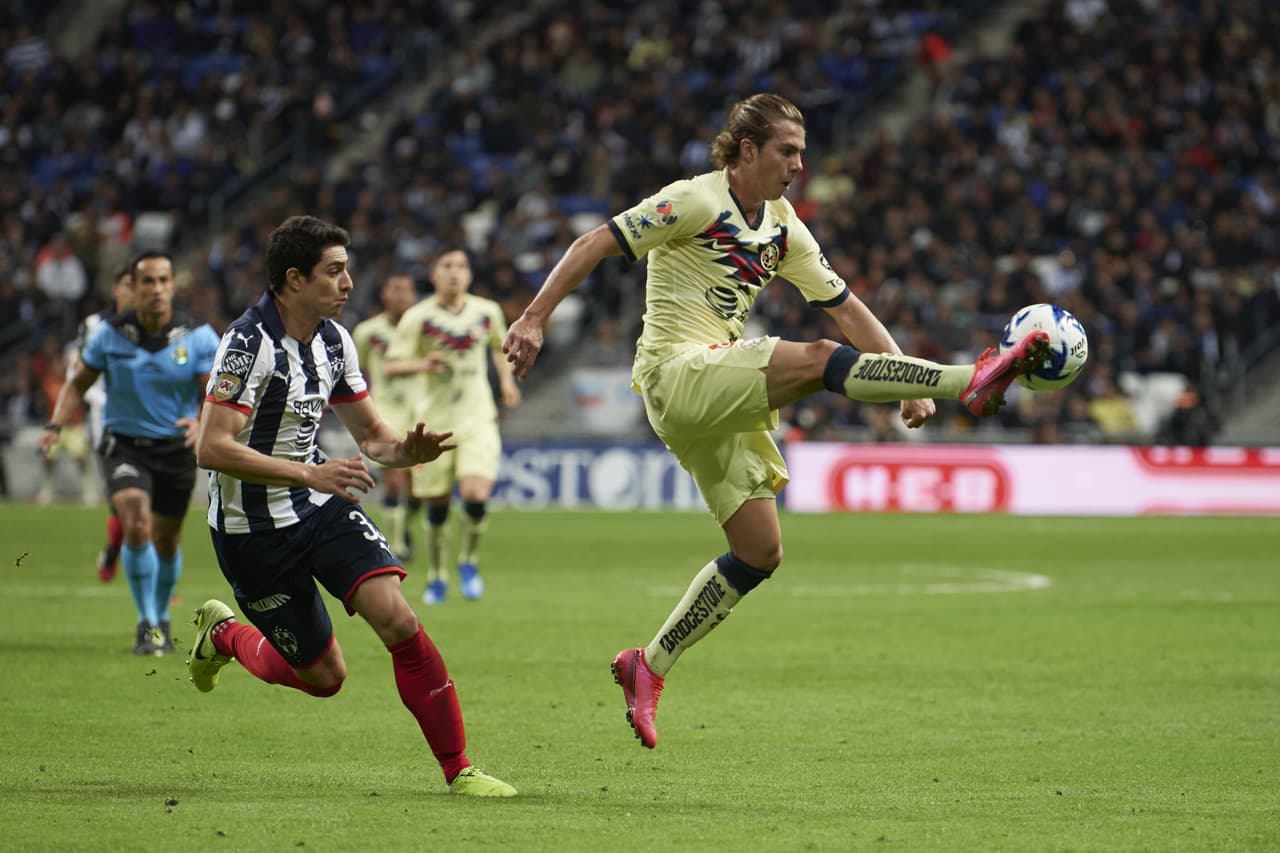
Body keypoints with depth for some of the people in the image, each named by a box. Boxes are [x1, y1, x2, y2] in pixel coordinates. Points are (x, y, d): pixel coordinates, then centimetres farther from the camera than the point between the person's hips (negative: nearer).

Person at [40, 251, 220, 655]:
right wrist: (55, 425, -10)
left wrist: (203, 422, -37)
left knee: (166, 541, 13)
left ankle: (161, 619, 39)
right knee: (137, 526, -23)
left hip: (176, 449, 1)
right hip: (124, 445, -1)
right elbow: (79, 383, 5)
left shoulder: (199, 336, -9)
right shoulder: (110, 334, -6)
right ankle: (146, 624, -12)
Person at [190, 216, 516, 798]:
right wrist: (310, 474, -32)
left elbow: (371, 434, 12)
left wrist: (407, 451, -12)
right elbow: (211, 448, -27)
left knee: (396, 619, -17)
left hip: (322, 507, 5)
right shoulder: (248, 342, -21)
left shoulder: (334, 340, 3)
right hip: (252, 529, -5)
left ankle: (458, 769, -11)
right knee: (323, 677, 3)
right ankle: (224, 636, 34)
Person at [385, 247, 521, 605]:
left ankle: (468, 563, 8)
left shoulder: (487, 312, 4)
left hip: (478, 418, 1)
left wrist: (507, 380, 11)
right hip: (435, 420, -1)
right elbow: (392, 366, -9)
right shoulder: (418, 317, -6)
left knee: (476, 496, -17)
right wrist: (421, 364, -28)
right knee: (437, 505, 3)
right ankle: (436, 577, 25)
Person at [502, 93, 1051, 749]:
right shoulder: (696, 201, -8)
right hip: (677, 373, -8)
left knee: (760, 553, 3)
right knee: (817, 360, -27)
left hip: (720, 396, 8)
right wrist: (534, 320, -18)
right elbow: (595, 244, -10)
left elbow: (843, 306, 16)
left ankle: (649, 666, 10)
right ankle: (974, 380, -36)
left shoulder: (782, 227, 13)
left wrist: (908, 383, 6)